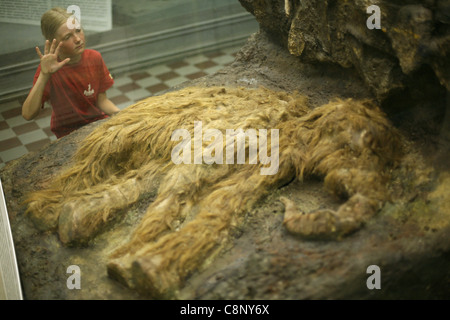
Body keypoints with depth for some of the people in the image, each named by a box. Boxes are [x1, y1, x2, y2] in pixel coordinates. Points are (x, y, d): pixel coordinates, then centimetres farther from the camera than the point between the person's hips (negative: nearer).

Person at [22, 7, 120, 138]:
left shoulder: (94, 58, -6)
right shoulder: (49, 69, -18)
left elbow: (101, 100, 1)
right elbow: (28, 115, -28)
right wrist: (44, 75, -35)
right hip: (69, 134, -3)